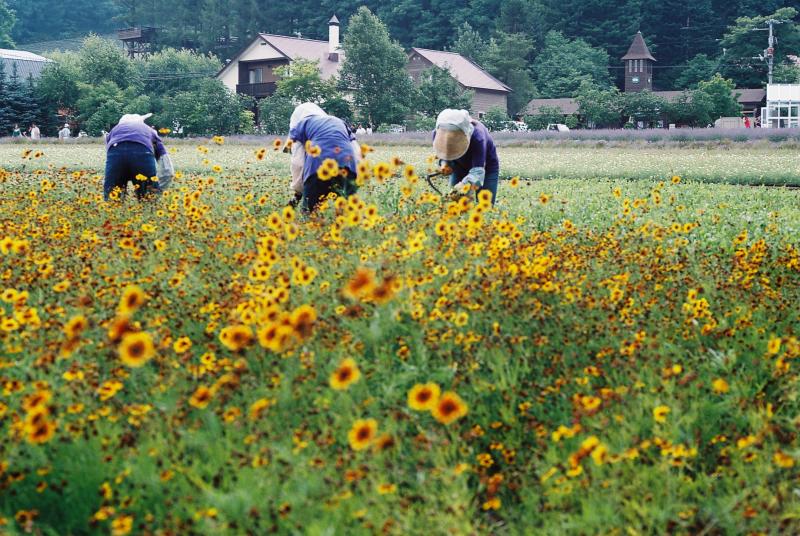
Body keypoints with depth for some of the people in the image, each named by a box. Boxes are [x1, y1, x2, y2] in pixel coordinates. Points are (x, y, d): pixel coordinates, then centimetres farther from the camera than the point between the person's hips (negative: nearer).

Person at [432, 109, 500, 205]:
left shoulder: (477, 136, -42)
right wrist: (444, 164, -26)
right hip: (460, 167, 4)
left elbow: (477, 171, -47)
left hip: (486, 168, -4)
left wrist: (463, 185, -65)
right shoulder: (438, 134, -27)